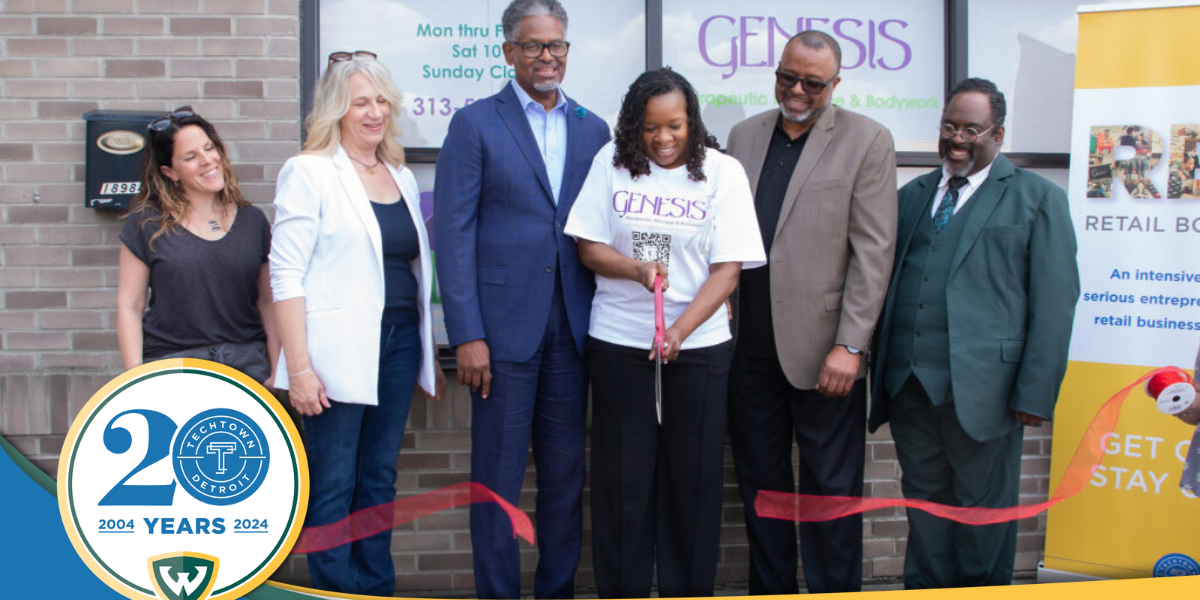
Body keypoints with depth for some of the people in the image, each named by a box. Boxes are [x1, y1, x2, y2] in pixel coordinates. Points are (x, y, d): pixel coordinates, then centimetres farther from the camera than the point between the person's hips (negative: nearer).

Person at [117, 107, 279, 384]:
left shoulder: (252, 221, 11)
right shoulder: (147, 224, 4)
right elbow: (129, 307, 4)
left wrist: (277, 372, 6)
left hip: (247, 364, 2)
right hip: (171, 367, -2)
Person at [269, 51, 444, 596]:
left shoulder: (401, 177, 15)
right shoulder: (309, 172, -3)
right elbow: (286, 275, -9)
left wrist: (430, 355, 16)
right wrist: (299, 368, -16)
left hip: (399, 344, 6)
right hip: (339, 352, -6)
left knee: (380, 479, 12)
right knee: (332, 488, 1)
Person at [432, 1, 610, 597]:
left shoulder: (593, 129, 12)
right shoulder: (475, 123, 0)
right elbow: (452, 233, -5)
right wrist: (467, 335, -12)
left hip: (572, 328, 4)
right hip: (503, 325, -4)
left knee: (566, 475, 10)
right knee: (498, 476, 3)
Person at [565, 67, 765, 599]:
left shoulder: (722, 172, -1)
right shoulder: (612, 163, 3)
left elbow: (727, 269, -6)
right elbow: (589, 249, 4)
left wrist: (681, 328, -20)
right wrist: (638, 268, -17)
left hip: (698, 345, -1)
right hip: (617, 341, 1)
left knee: (692, 477, 5)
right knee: (621, 478, 5)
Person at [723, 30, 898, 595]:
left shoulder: (866, 140, -3)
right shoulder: (744, 135, 11)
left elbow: (873, 251, -8)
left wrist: (849, 345, -13)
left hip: (820, 349, -4)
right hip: (750, 346, 5)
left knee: (831, 488, 3)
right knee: (760, 482, 13)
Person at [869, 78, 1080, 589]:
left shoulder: (1038, 199, 3)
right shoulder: (911, 196, 17)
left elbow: (1055, 304, -4)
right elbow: (882, 280, 14)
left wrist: (1035, 393, -11)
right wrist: (880, 367, 4)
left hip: (981, 387, -4)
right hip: (909, 383, 4)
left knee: (982, 506, 5)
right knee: (924, 499, 12)